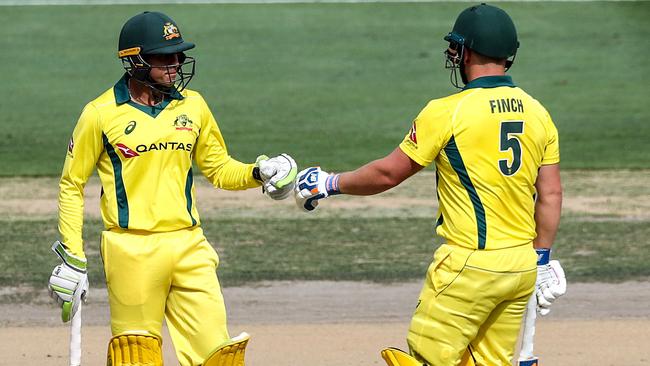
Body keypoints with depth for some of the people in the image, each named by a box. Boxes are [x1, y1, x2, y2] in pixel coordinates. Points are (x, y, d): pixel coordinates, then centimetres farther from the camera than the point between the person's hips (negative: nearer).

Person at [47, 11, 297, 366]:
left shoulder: (192, 106, 9)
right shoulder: (101, 114, -3)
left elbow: (218, 169, 19)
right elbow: (72, 185, 3)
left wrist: (258, 173, -2)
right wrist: (73, 258, -1)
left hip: (189, 246, 3)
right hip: (132, 251, -3)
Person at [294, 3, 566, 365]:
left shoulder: (447, 112, -10)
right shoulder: (537, 114, 7)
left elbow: (388, 173, -3)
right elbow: (551, 194, 9)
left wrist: (331, 184, 12)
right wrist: (542, 259, 19)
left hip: (470, 264, -7)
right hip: (522, 265, 7)